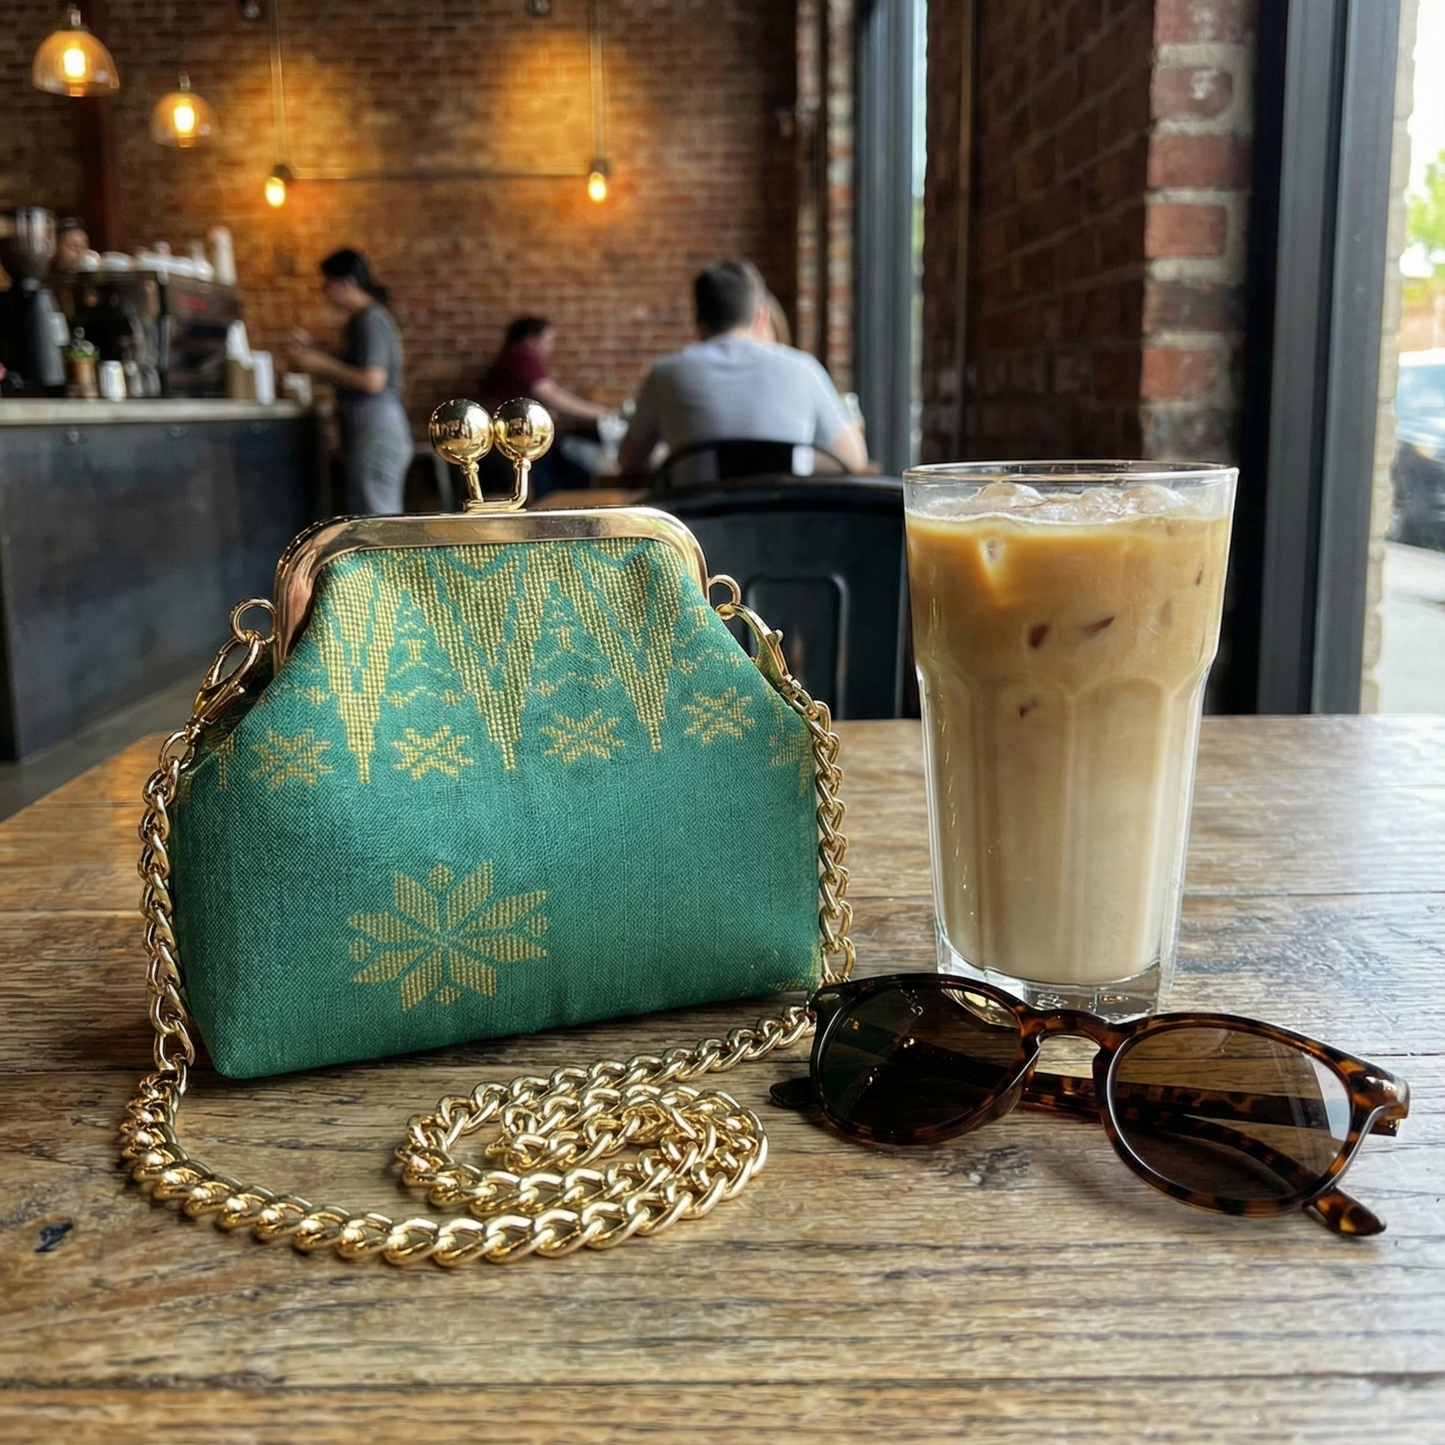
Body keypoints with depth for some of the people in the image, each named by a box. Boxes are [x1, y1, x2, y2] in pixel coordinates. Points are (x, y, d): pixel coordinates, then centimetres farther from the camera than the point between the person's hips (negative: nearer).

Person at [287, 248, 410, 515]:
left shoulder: (371, 320, -11)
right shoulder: (358, 321, 19)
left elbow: (372, 380, -21)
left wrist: (320, 363, -12)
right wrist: (311, 352, 14)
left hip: (376, 432, -10)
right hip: (365, 432, 10)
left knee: (375, 519, -9)